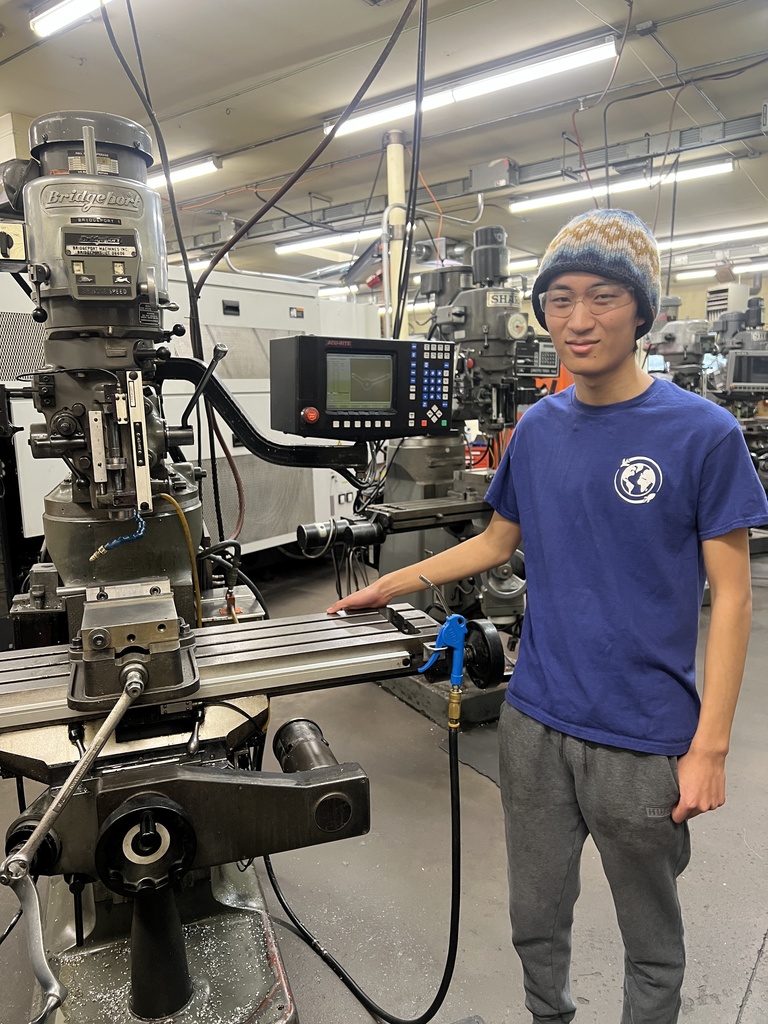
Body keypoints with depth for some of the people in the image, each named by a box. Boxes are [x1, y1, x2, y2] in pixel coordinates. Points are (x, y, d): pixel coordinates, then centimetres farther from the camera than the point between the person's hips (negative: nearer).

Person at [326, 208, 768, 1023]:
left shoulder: (703, 432, -11)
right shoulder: (538, 427, 2)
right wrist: (392, 585, 9)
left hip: (644, 738, -3)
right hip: (535, 720, 4)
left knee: (651, 936, 18)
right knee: (535, 915, 22)